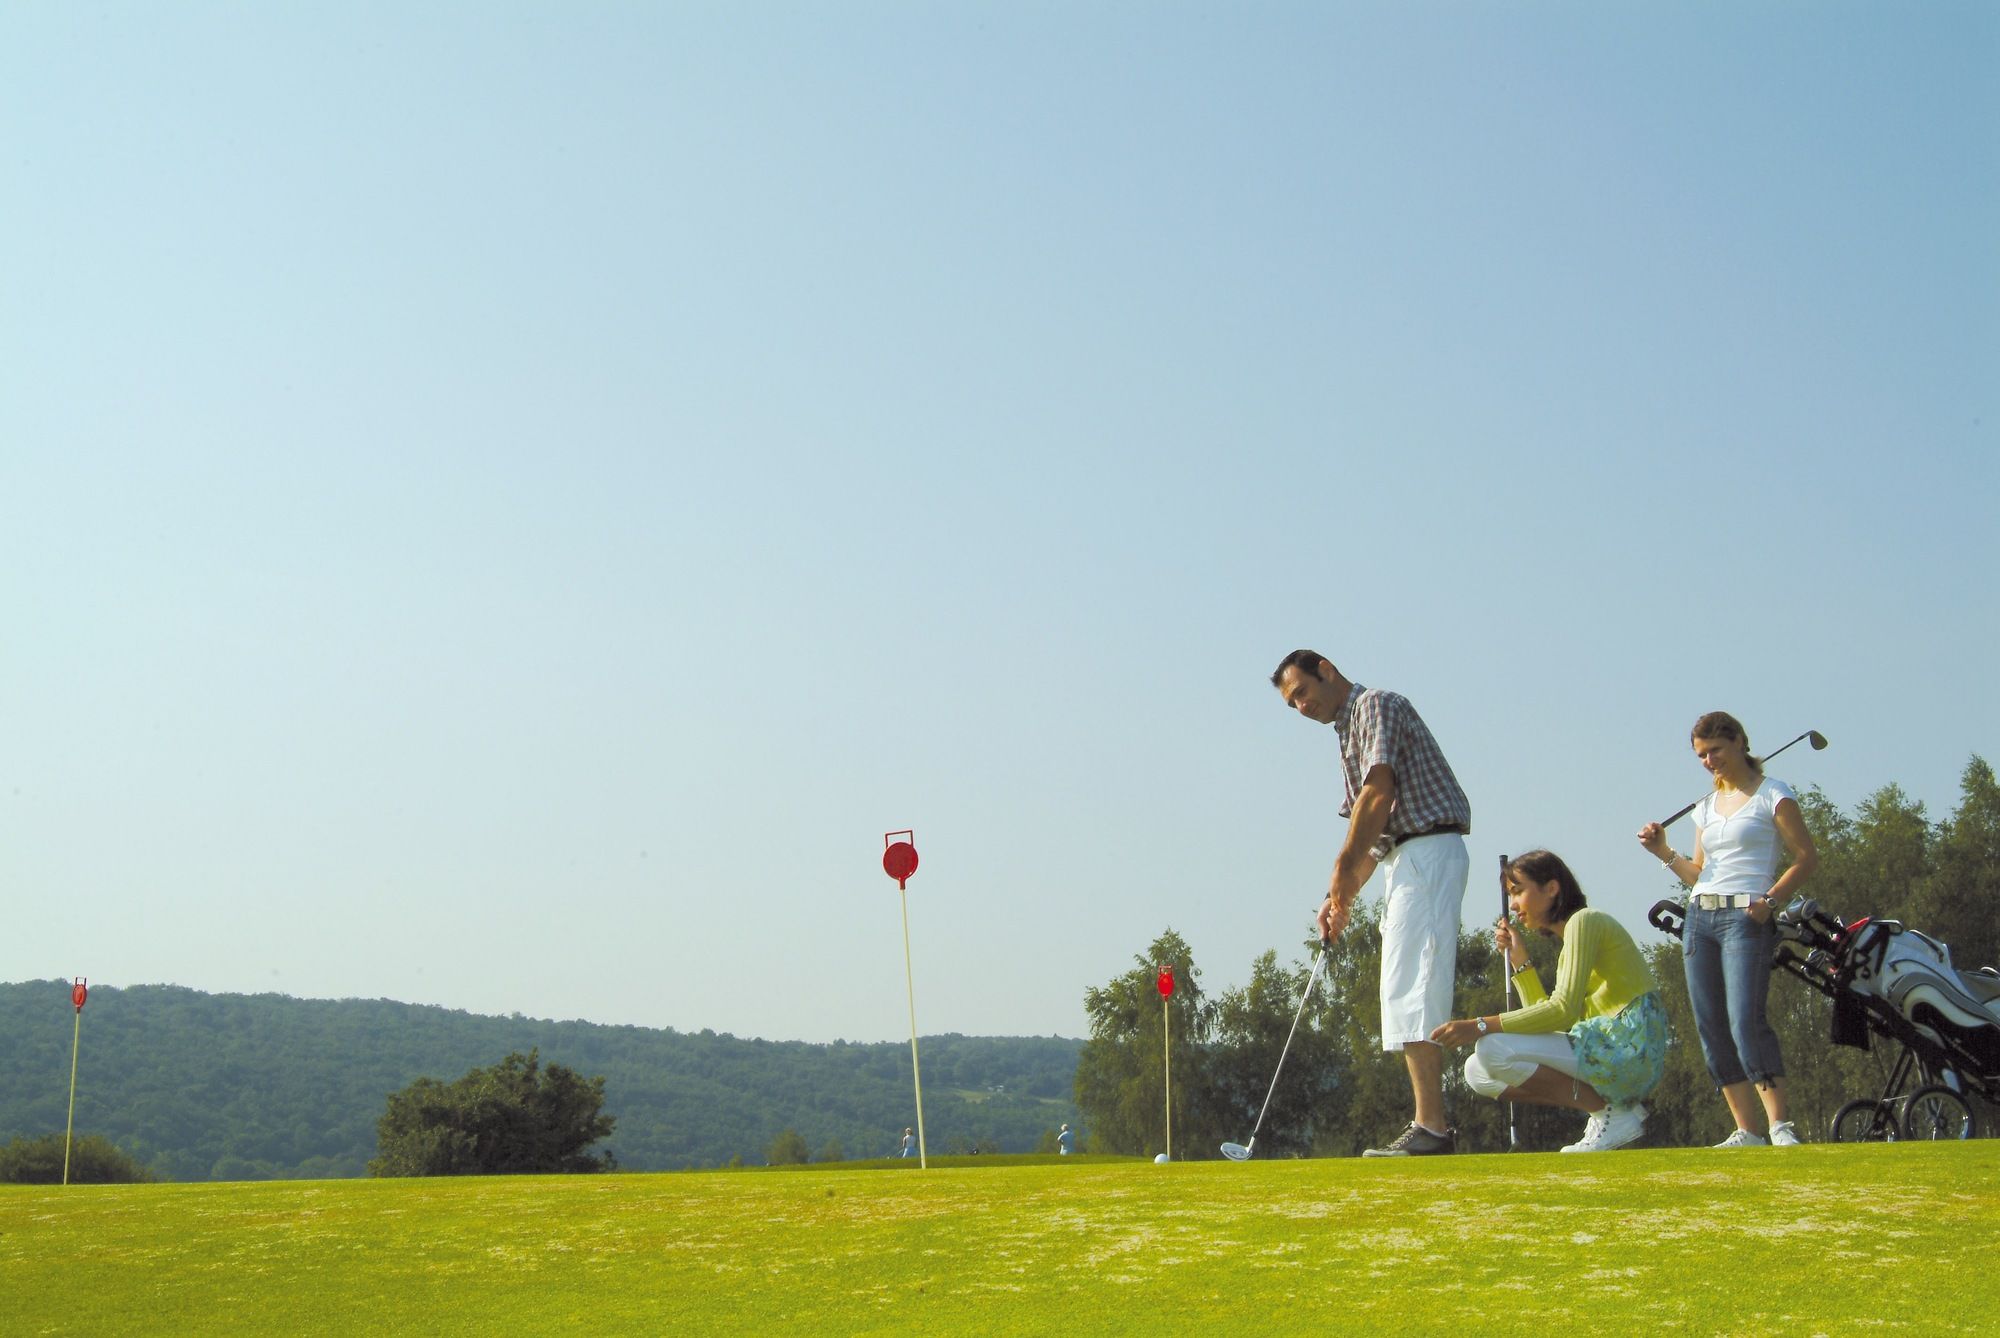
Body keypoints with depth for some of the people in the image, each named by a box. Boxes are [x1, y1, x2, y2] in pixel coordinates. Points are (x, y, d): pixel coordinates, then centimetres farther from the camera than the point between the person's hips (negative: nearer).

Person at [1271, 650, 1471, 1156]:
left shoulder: (1376, 704, -3)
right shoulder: (1350, 734, 26)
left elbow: (1378, 795, -16)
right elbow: (1372, 833, 24)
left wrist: (1344, 870, -12)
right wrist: (1342, 896, 13)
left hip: (1428, 852, -10)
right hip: (1404, 861, 10)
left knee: (1412, 991, -16)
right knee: (1409, 993, 7)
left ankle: (1430, 1128, -20)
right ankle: (1432, 1126, 6)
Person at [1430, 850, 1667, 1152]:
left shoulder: (1585, 921, -7)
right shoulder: (1567, 944, 22)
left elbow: (1564, 1010, -19)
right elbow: (1548, 1018, 13)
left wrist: (1480, 1027, -21)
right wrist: (1519, 960, 11)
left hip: (1630, 1049, -10)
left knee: (1492, 1050, -20)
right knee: (1477, 1071, 5)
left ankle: (1613, 1113, -11)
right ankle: (1606, 1103, 1)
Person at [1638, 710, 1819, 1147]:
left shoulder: (1772, 795, 2)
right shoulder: (1706, 807, 20)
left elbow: (1806, 857, -3)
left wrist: (1770, 901, -14)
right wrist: (1664, 853, 5)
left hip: (1746, 917, -7)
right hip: (1699, 917, 7)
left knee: (1746, 1022, -19)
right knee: (1712, 1030, 0)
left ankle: (1779, 1125, -16)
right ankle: (1747, 1131, 4)